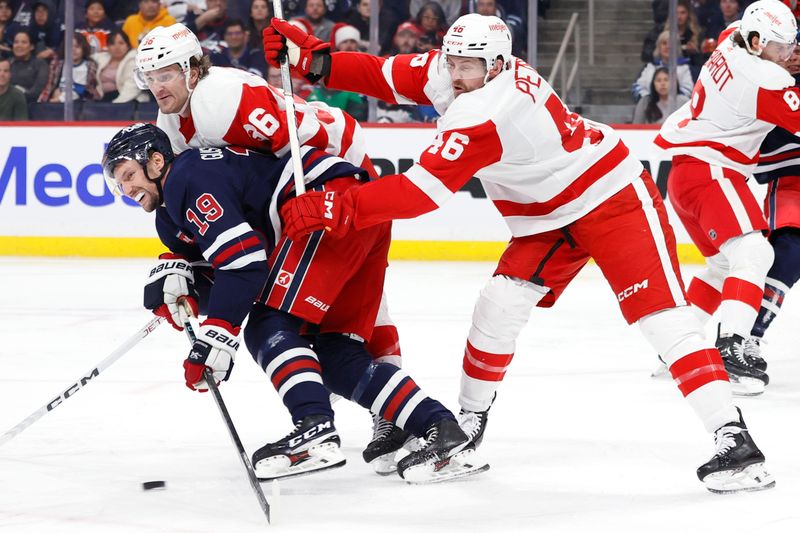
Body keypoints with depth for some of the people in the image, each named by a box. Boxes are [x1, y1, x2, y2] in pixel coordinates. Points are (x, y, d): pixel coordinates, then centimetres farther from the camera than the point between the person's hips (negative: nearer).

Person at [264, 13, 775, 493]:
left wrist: (335, 210, -33)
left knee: (661, 313, -17)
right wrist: (313, 58, -16)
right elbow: (386, 76, -1)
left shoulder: (482, 114, -32)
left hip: (614, 197, -9)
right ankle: (468, 421, 14)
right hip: (547, 220, 9)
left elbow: (419, 193, -34)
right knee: (499, 305, -1)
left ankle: (733, 439, -22)